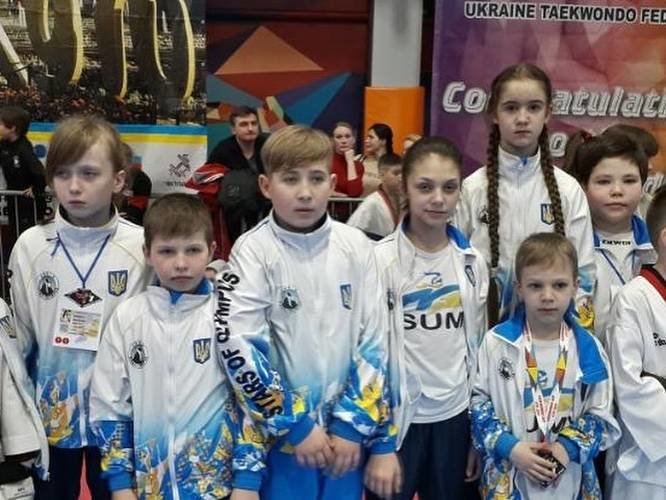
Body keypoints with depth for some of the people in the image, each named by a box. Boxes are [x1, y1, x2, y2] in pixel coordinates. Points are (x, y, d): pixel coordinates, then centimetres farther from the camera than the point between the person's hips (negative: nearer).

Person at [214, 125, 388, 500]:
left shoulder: (356, 246, -2)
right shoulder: (253, 250, -10)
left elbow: (373, 341, 0)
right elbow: (237, 345, -16)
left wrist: (354, 423, -5)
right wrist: (294, 424, -14)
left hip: (347, 428, 3)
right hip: (282, 432, -2)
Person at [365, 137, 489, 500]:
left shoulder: (472, 262, 2)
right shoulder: (381, 260, -11)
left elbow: (477, 348, 9)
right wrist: (377, 444, -10)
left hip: (455, 416, 4)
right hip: (397, 417, -4)